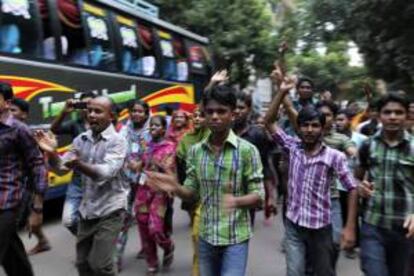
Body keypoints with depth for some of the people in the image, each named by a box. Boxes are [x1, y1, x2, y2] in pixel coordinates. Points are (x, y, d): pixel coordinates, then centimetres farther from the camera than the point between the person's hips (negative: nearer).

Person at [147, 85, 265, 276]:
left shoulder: (247, 150, -11)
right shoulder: (195, 151, 1)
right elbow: (192, 193, 5)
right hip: (206, 236, 4)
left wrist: (236, 201, -30)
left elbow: (258, 196, -10)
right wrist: (176, 188, -15)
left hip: (235, 238, -4)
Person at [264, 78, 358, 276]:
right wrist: (282, 92, -10)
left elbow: (352, 189, -7)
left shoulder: (335, 157, -11)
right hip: (293, 225, 1)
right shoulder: (293, 147, -3)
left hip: (320, 227, -1)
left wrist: (350, 227, -11)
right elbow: (269, 121, -3)